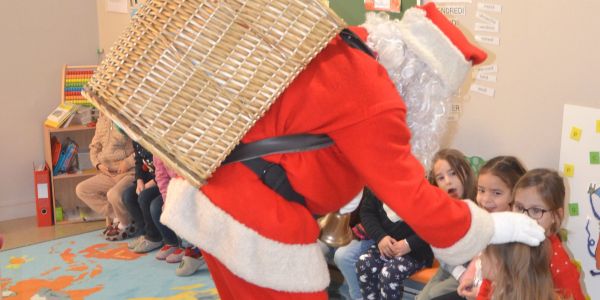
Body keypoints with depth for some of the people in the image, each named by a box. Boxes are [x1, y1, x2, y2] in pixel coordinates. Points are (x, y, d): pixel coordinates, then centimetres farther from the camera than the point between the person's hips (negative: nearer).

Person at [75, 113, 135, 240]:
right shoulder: (102, 120, 9)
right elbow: (94, 146, 20)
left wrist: (129, 161, -21)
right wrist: (98, 164, 2)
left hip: (130, 173, -8)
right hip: (108, 174, 8)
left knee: (114, 194, -33)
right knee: (81, 189, -1)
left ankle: (125, 225, -2)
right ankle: (115, 217, -1)